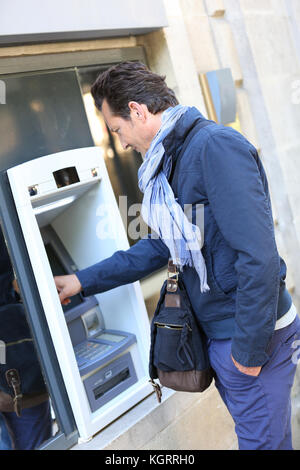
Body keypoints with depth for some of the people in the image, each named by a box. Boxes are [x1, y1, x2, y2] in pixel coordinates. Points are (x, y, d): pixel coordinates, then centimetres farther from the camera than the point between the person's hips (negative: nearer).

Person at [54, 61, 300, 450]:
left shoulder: (215, 146, -20)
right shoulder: (174, 160, 11)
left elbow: (259, 255, -26)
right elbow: (161, 246, 17)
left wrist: (249, 349, -19)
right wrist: (83, 281, 17)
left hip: (251, 334, -9)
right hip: (218, 332, 9)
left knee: (262, 441, 6)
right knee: (253, 434, 21)